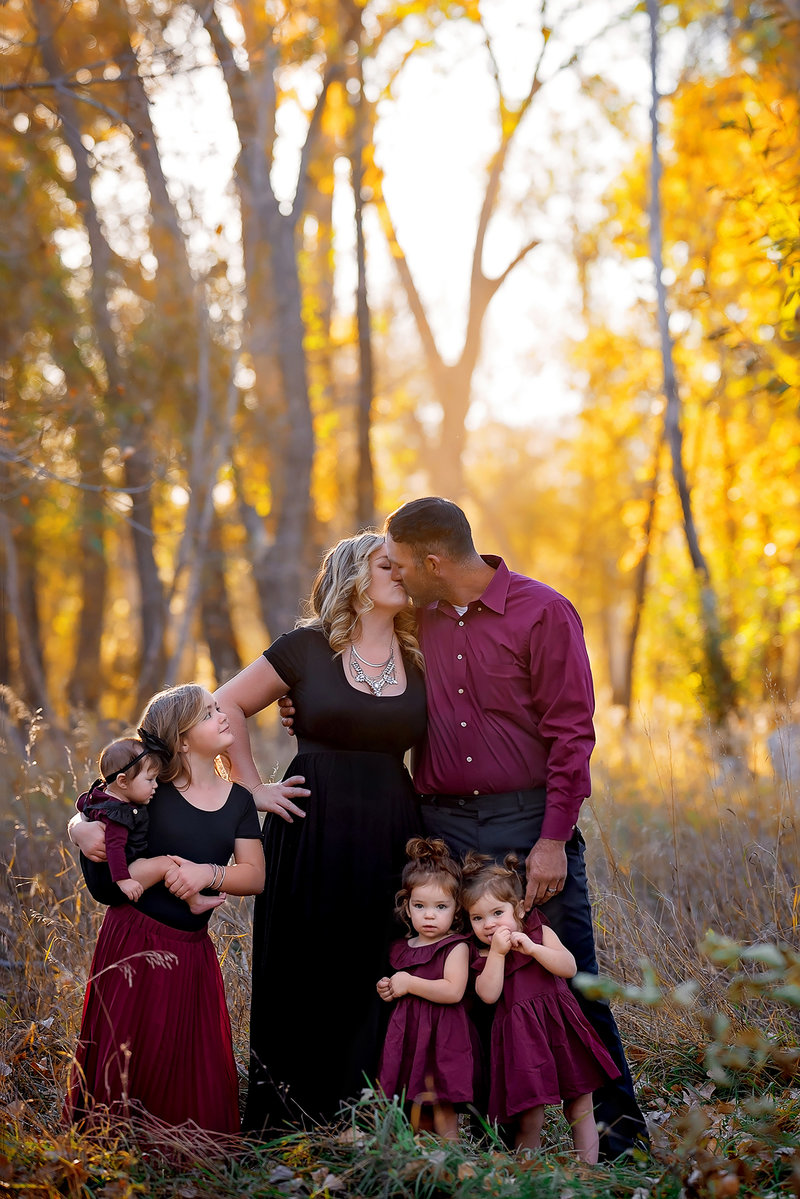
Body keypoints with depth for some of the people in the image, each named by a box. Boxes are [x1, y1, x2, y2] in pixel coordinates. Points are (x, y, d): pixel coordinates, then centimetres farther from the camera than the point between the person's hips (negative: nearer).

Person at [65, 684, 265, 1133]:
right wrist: (84, 832, -18)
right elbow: (81, 821, 5)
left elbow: (255, 876, 3)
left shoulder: (238, 799, 6)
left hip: (192, 949, 3)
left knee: (194, 1068, 5)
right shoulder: (151, 789, -4)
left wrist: (208, 873, -14)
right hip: (134, 940, -3)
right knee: (127, 1059, 1)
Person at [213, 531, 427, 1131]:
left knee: (374, 978, 2)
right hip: (314, 828, -3)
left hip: (390, 834, 3)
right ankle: (286, 1123, 12)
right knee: (305, 975, 1)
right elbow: (227, 705, 6)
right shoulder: (308, 647, 1)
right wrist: (255, 788, 1)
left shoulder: (418, 660, 10)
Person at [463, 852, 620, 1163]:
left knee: (581, 1110, 7)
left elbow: (569, 968, -8)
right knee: (528, 1121, -3)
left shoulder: (540, 933, 6)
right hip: (522, 1040, -1)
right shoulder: (482, 956, 7)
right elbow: (488, 995, -11)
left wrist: (531, 948, -18)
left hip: (562, 1031, 1)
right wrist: (497, 952, -15)